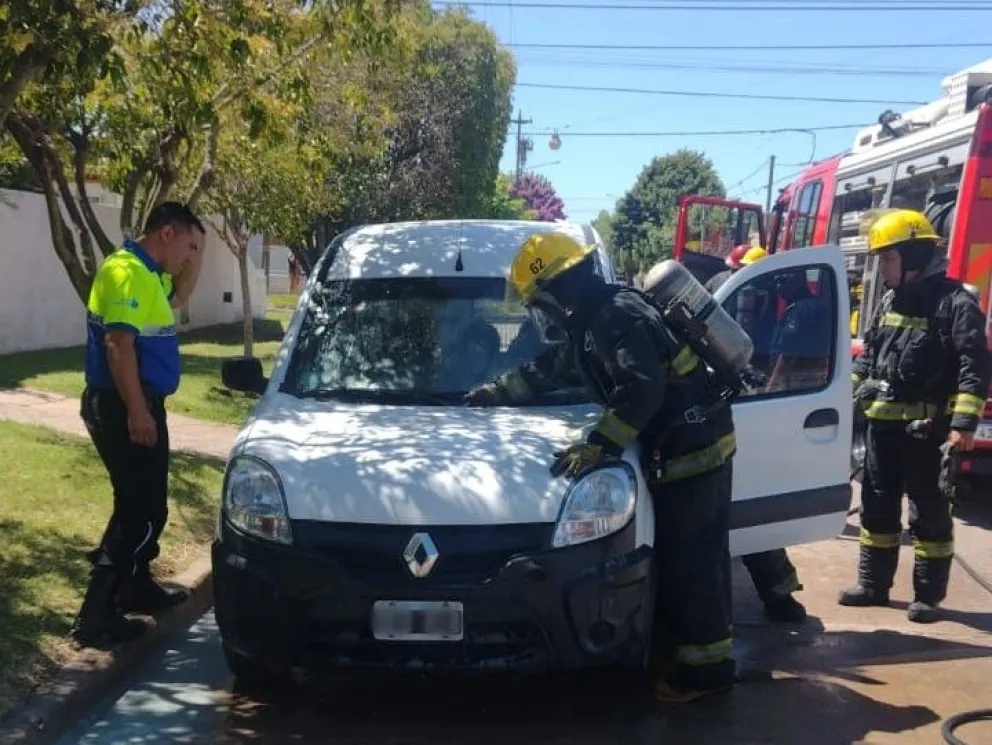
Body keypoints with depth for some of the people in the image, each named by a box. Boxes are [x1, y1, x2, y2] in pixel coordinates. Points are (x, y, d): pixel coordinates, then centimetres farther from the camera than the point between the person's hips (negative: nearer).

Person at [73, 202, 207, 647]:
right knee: (142, 509, -8)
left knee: (144, 503, 20)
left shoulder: (150, 273, 13)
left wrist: (195, 258, 15)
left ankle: (136, 586, 34)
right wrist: (136, 411, -26)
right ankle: (95, 616, -4)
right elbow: (118, 345, -25)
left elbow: (178, 299, 32)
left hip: (142, 402, 11)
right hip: (122, 406, -11)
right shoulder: (126, 271, -18)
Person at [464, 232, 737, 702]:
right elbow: (545, 371, 29)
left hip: (693, 449, -10)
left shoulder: (617, 316, -19)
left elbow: (642, 391, -32)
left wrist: (597, 446, -32)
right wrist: (494, 392, 35)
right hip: (680, 449, 10)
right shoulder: (590, 323, 14)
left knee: (692, 559, -4)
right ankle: (688, 645, 26)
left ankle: (707, 664, 4)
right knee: (681, 555, 15)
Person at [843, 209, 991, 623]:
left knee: (928, 512, 4)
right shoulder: (890, 301, 12)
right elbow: (868, 356, 20)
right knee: (877, 506, 13)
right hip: (883, 423, 7)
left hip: (927, 428, -7)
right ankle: (873, 584, 24)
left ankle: (929, 595, 14)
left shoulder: (954, 302, -11)